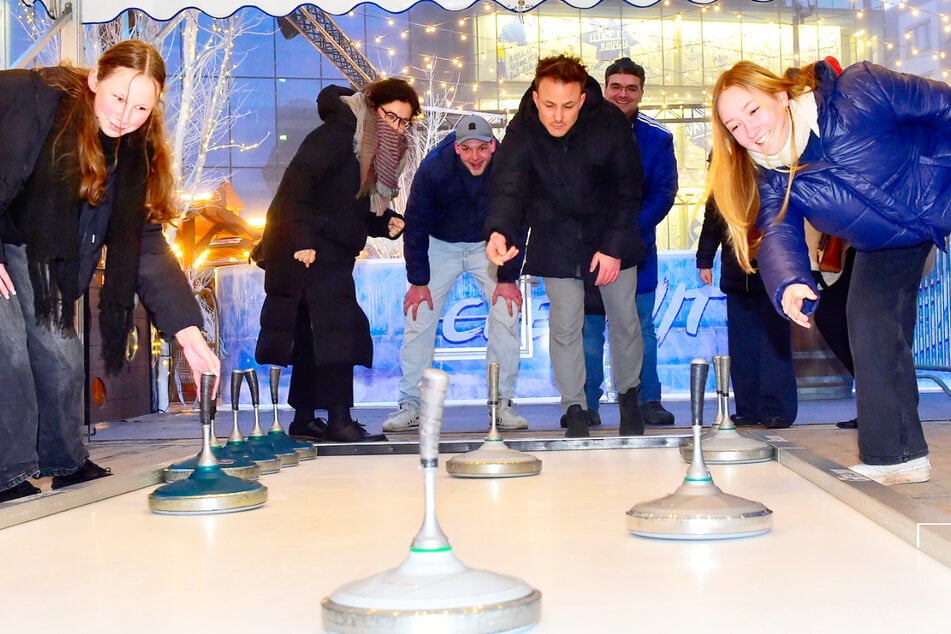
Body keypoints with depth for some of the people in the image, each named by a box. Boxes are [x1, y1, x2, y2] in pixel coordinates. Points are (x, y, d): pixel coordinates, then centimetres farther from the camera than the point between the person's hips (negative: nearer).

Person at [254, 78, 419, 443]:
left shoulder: (380, 153, 16)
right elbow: (296, 183, -22)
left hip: (333, 255, 10)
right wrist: (301, 241, -29)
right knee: (338, 328, -15)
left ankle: (304, 419, 19)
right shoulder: (336, 135, -13)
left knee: (314, 335, 12)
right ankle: (339, 421, -15)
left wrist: (387, 223, 0)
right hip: (308, 249, -10)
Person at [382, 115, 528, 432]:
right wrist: (418, 281, -16)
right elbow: (415, 225, -16)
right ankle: (410, 405, -2)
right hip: (441, 245, 0)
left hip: (488, 245, 1)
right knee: (419, 318, -8)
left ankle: (502, 403, -4)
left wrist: (508, 278, -14)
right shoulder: (433, 168, -27)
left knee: (507, 314, -12)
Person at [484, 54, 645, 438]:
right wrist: (499, 232, -55)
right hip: (556, 239, 0)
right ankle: (574, 409, 9)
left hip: (610, 233, 1)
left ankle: (629, 395, 31)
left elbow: (627, 189, -10)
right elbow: (508, 186, -35)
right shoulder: (521, 133, -21)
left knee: (624, 319, 9)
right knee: (565, 326, -4)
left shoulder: (610, 123, -20)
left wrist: (614, 247, -15)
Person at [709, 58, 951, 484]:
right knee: (870, 322, -2)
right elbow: (778, 232, -29)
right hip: (890, 240, 5)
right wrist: (788, 283, -49)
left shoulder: (856, 94, -31)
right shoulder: (773, 179, -16)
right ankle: (893, 454, 7)